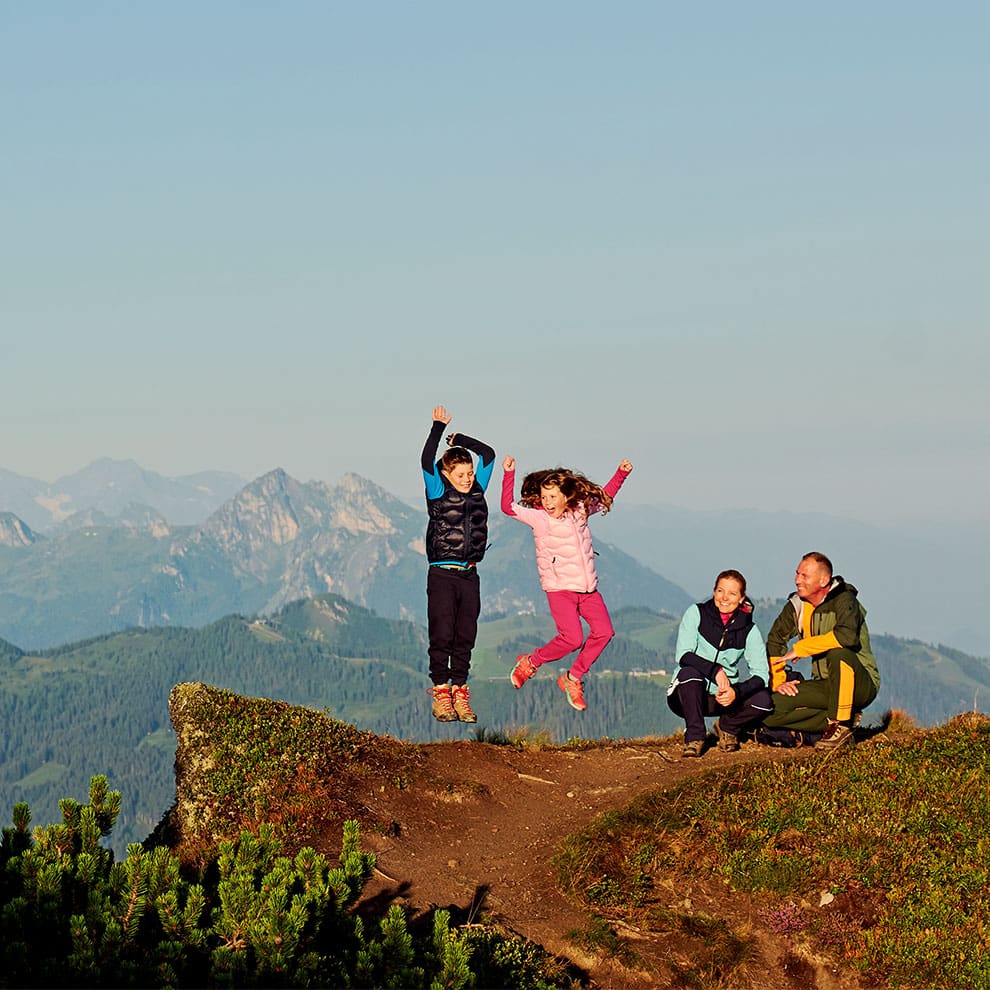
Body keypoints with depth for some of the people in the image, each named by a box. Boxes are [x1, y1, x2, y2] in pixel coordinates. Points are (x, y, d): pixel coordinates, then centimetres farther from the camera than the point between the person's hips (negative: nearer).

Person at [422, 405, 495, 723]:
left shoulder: (477, 491, 10)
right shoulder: (438, 493, -2)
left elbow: (488, 455, 13)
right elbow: (427, 462, -15)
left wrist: (459, 439, 11)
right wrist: (438, 428, -14)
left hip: (469, 576, 4)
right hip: (442, 576, -4)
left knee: (465, 637, 6)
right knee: (442, 635, -3)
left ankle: (460, 694, 10)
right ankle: (441, 695, 2)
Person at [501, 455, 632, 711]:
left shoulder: (580, 510, 8)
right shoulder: (539, 517, -5)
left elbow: (604, 497, 26)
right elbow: (508, 507, -16)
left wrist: (621, 474, 17)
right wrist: (509, 474, -24)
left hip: (587, 587, 5)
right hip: (560, 588, -5)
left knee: (603, 631, -7)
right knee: (572, 639, -17)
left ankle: (572, 679, 10)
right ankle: (530, 663, 8)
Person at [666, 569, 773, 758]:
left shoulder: (749, 630, -1)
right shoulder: (697, 614, -5)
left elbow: (761, 674, -10)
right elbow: (683, 655, -17)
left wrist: (736, 692, -29)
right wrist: (715, 671, -31)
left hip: (723, 696, 2)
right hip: (690, 695, -2)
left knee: (763, 701, -23)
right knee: (689, 672, -35)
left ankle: (727, 726, 8)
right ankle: (694, 736, -20)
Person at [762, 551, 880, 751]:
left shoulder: (843, 600, -16)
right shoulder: (797, 605, 4)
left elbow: (847, 635, -36)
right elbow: (774, 641, 15)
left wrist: (800, 648, -28)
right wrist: (778, 681, 1)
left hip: (862, 685, -6)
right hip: (826, 686, 6)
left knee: (838, 654, -39)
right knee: (771, 708, -14)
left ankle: (840, 726, -22)